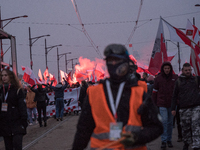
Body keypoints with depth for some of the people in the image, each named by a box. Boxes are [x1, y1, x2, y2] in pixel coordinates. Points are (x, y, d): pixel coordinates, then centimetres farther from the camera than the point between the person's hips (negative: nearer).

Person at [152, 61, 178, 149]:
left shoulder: (175, 78, 2)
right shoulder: (158, 78, -1)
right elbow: (155, 92, 3)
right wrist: (154, 104, 2)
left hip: (172, 104, 2)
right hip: (162, 104, -2)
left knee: (170, 122, 9)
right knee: (164, 121, -9)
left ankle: (169, 140, 19)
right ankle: (163, 140, -5)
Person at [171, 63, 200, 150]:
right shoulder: (179, 82, 7)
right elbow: (174, 96, 9)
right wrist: (173, 108, 5)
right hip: (184, 108, 1)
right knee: (185, 127, 6)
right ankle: (186, 143, 24)